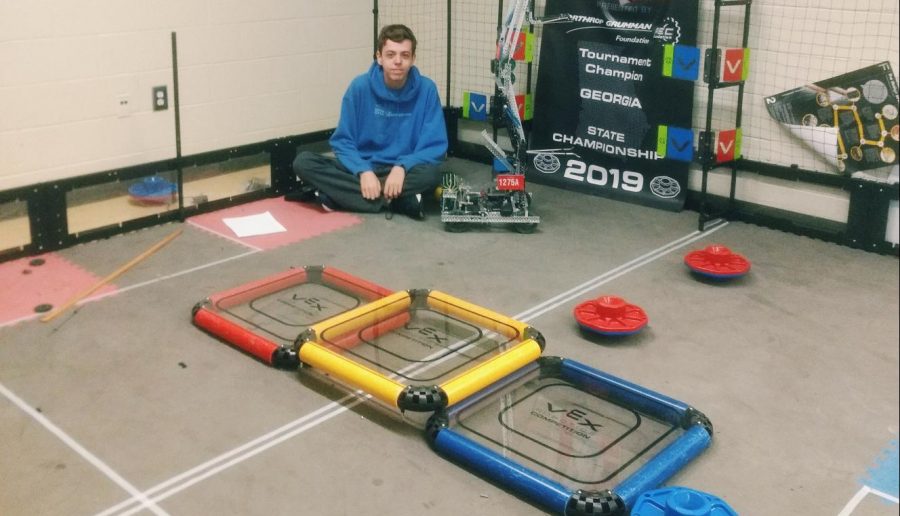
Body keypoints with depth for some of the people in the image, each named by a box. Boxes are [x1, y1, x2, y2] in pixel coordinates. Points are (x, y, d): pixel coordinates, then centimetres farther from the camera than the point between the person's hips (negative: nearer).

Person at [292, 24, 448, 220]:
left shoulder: (426, 89, -8)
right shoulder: (360, 87, -7)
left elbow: (435, 146, -10)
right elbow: (342, 141, -5)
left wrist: (402, 167, -27)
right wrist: (364, 170, -24)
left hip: (402, 172, -1)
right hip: (361, 168, 1)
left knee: (431, 174, -35)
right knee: (303, 162, -22)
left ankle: (338, 195, -25)